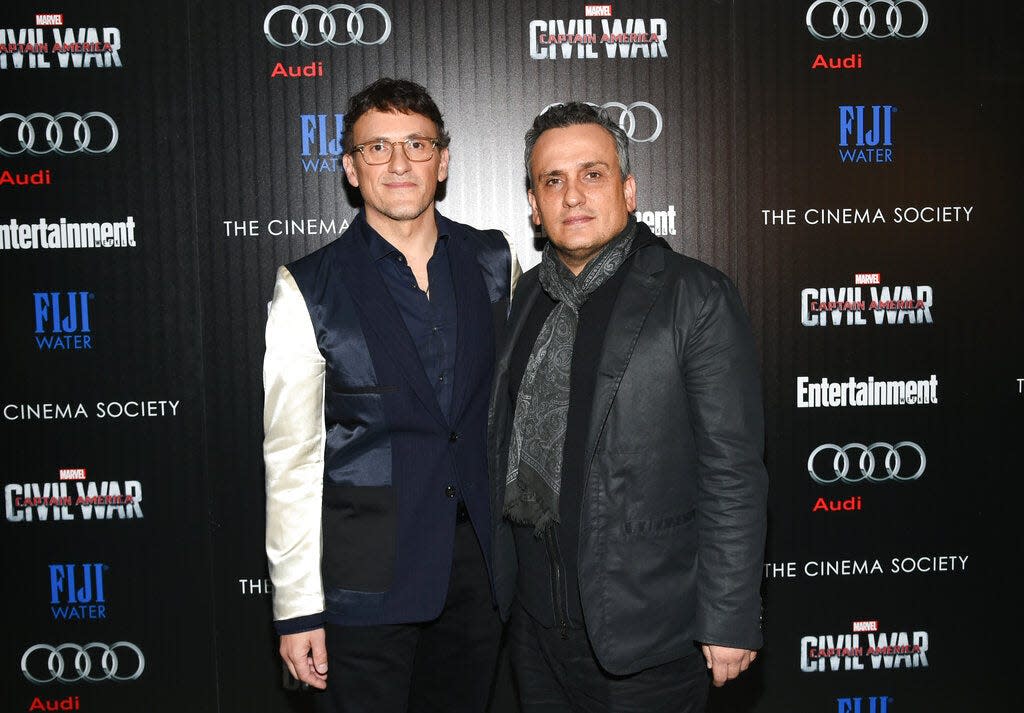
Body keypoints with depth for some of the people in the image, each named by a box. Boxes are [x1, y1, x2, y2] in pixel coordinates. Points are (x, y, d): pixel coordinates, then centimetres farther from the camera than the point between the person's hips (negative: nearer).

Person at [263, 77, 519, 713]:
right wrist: (297, 607, -7)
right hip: (366, 582, -3)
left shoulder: (495, 262, 2)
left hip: (478, 562, 3)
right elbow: (290, 456, -7)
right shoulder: (309, 289, -7)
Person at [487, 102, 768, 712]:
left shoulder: (697, 298, -12)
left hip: (643, 621, -5)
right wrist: (504, 571, 14)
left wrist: (730, 620, -14)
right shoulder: (531, 294, 7)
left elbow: (733, 473, -14)